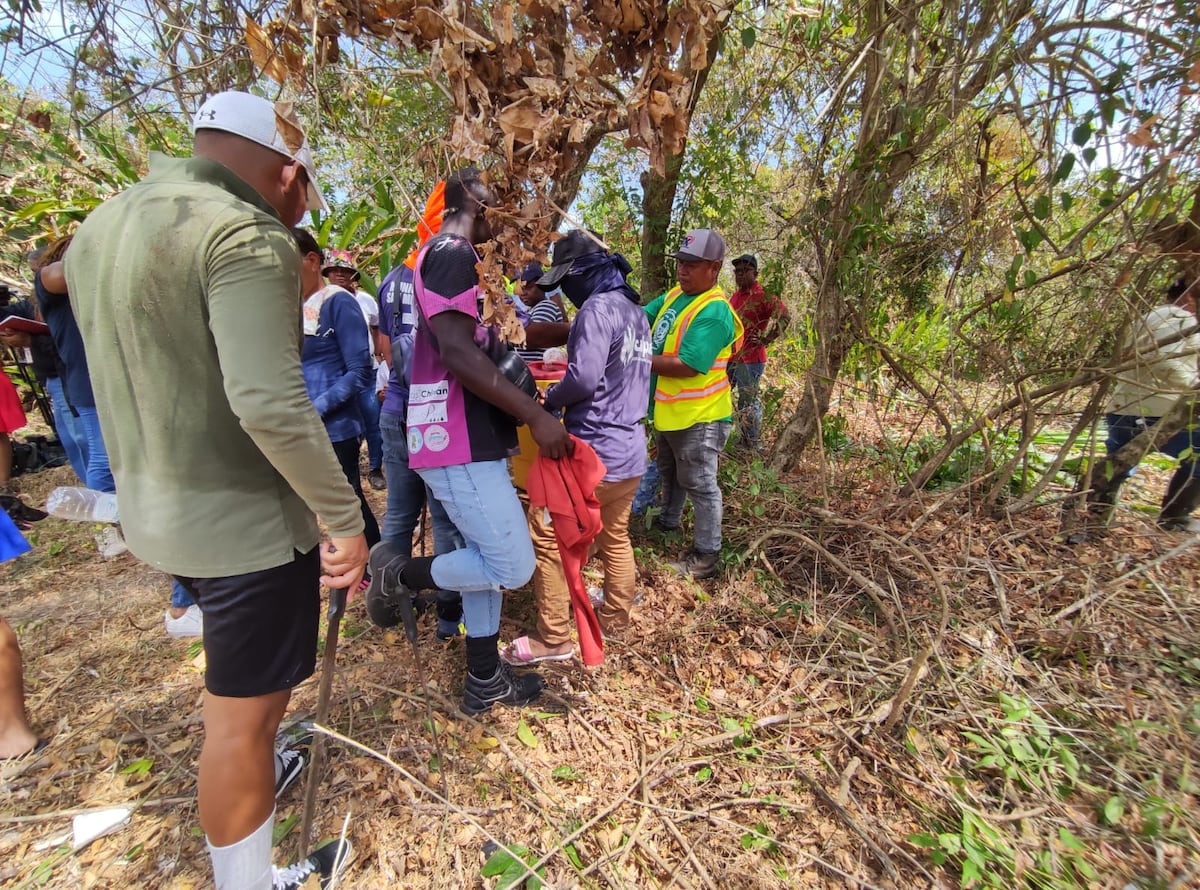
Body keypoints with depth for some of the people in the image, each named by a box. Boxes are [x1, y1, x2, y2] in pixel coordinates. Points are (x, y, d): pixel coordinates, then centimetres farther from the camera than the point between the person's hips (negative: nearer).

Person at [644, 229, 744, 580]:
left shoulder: (714, 313, -24)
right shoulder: (675, 293, 4)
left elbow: (686, 365, -30)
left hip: (698, 417, -9)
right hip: (668, 410, 9)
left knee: (699, 485, 5)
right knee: (669, 473, 27)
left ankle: (706, 557, 22)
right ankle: (667, 523, 50)